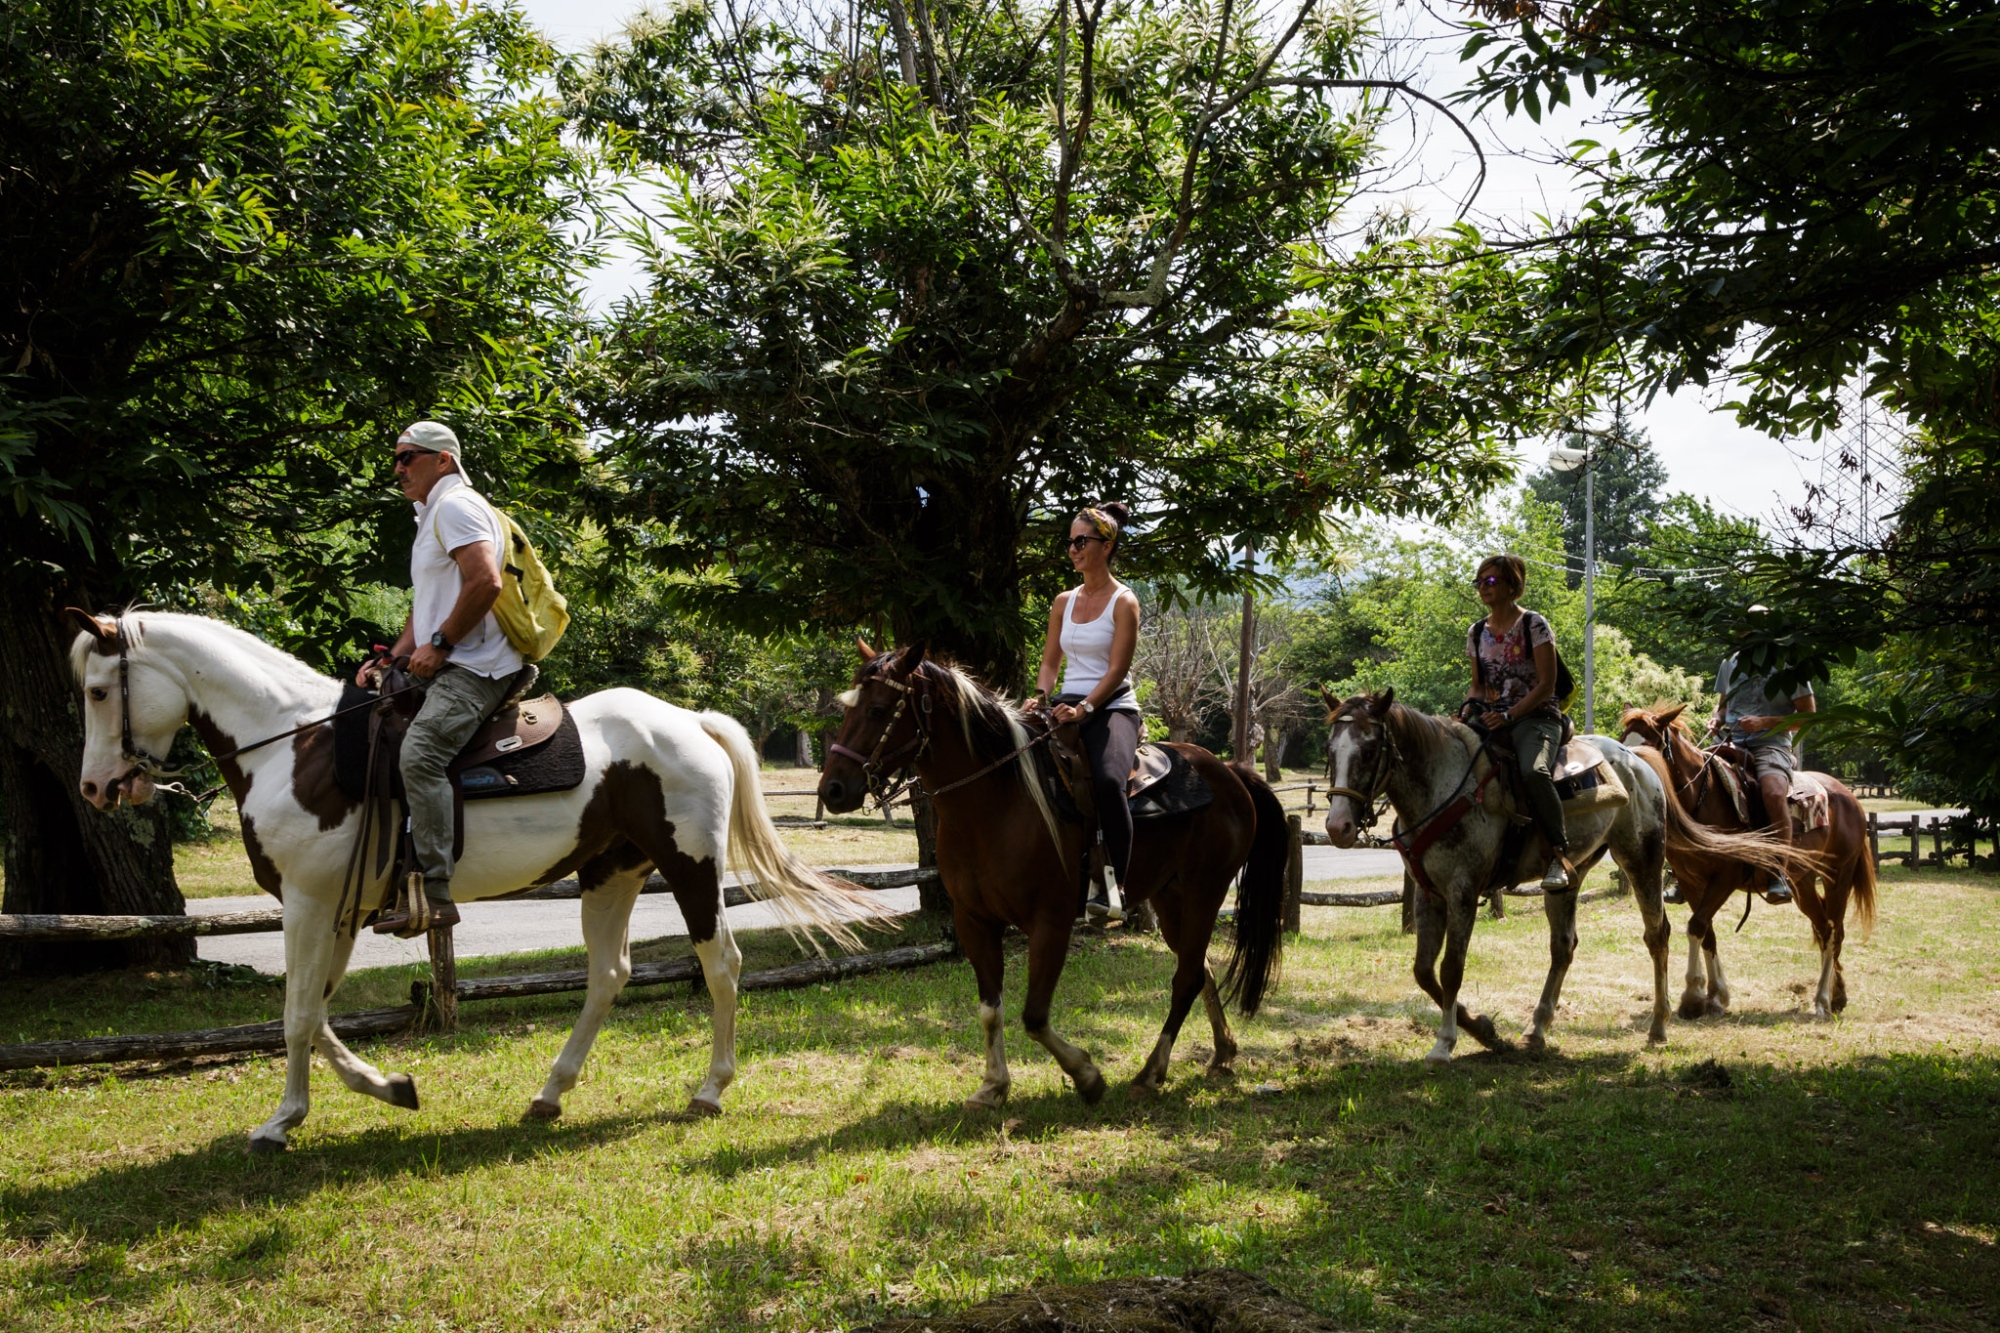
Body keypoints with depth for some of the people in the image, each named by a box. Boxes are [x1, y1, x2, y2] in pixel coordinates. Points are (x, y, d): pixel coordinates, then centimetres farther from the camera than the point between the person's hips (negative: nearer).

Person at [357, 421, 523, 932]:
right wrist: (392, 658, 15)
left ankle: (435, 894, -32)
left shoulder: (456, 506, -7)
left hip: (473, 667, -12)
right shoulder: (430, 517, 27)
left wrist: (439, 644, -17)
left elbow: (485, 583, -22)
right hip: (445, 667, 12)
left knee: (419, 755, -28)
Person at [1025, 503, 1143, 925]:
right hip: (1068, 707, 6)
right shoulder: (1064, 602, 15)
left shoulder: (1123, 602, -3)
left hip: (1111, 708, -6)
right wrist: (1041, 696, -4)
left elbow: (1116, 670, -11)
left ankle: (1112, 885, -28)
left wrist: (1085, 709, -23)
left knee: (1108, 780, -34)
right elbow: (1050, 660, 16)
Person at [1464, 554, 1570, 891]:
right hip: (1491, 719, 6)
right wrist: (1470, 705, -5)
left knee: (1533, 771, -36)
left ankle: (1558, 855, -26)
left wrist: (1509, 715, -18)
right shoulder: (1477, 632, 14)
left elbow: (1546, 685, -8)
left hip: (1535, 716, -6)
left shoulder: (1534, 624, -3)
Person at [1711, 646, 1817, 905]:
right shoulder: (1730, 663, 16)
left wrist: (1765, 722, -15)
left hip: (1771, 744, -5)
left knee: (1774, 791, -37)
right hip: (1731, 744, 5)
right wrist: (1717, 719, 4)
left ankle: (1780, 876, -31)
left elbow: (1807, 716, -2)